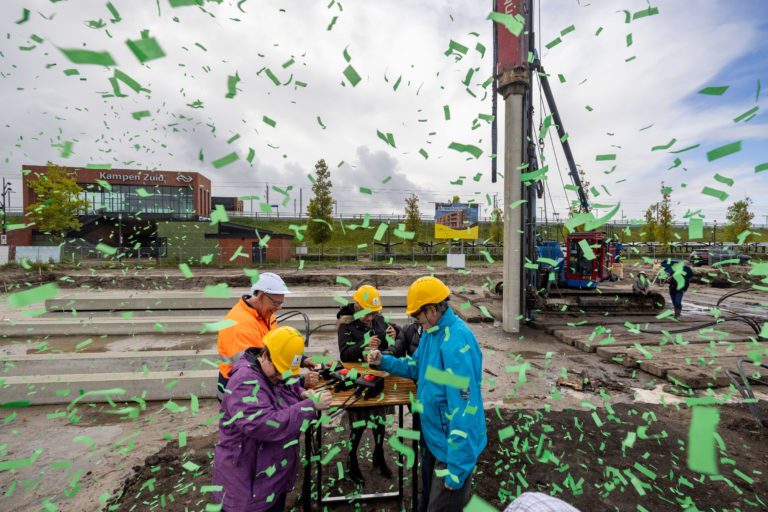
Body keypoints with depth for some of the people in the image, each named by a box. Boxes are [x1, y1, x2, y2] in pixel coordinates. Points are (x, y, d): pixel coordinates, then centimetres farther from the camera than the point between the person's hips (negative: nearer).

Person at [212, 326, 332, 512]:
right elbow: (263, 425, -38)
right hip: (248, 480, -7)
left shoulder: (275, 371, -3)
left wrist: (305, 395, -13)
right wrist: (310, 406, -36)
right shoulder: (245, 381, -29)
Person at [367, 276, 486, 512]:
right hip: (435, 437, 9)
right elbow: (417, 367, 11)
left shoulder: (456, 344, -33)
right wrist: (384, 361, -1)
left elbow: (463, 408, -31)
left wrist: (456, 466, -25)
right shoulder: (432, 331, -2)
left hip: (451, 446, -9)